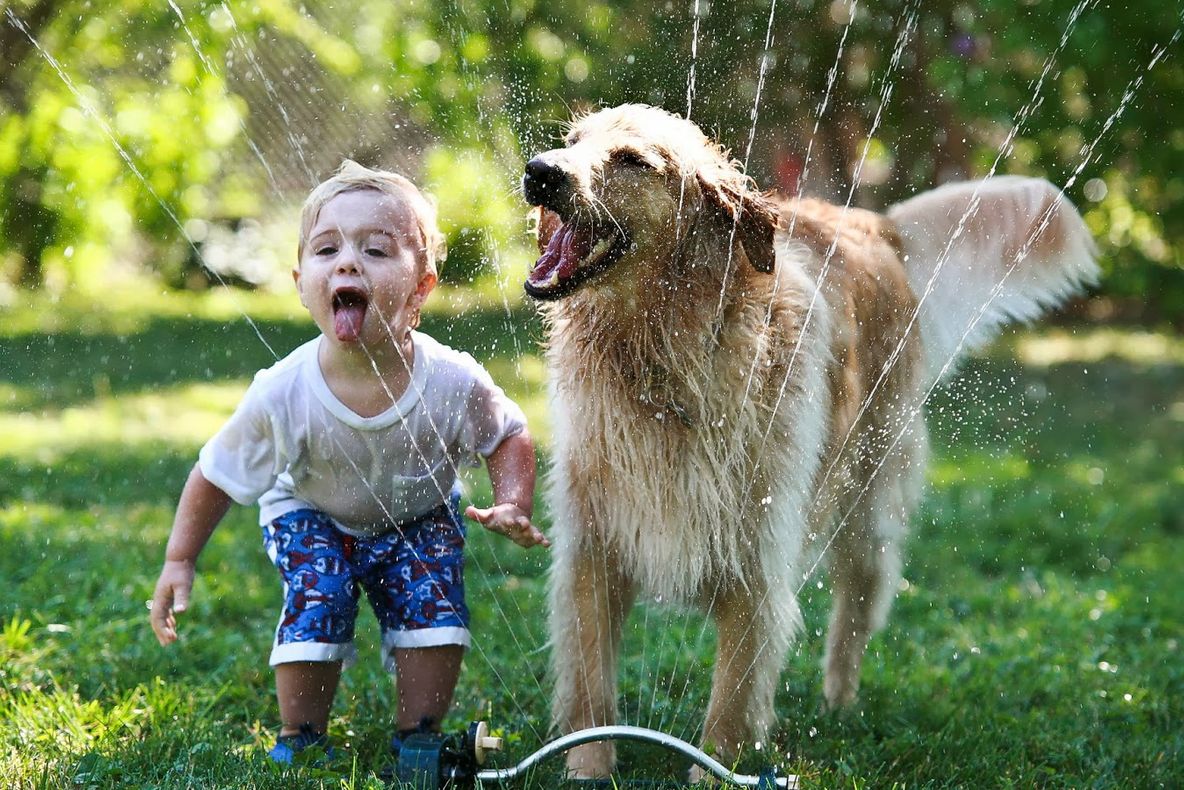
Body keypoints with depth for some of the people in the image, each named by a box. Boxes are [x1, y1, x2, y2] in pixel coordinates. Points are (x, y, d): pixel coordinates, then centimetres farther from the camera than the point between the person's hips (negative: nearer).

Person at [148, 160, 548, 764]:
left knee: (433, 608, -16)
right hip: (312, 515, -1)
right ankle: (300, 739, 4)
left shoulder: (454, 382, -31)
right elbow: (216, 475, -16)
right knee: (316, 604, -21)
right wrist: (179, 561, -14)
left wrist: (513, 505, -25)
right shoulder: (283, 394, -33)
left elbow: (509, 437, -9)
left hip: (419, 517, 1)